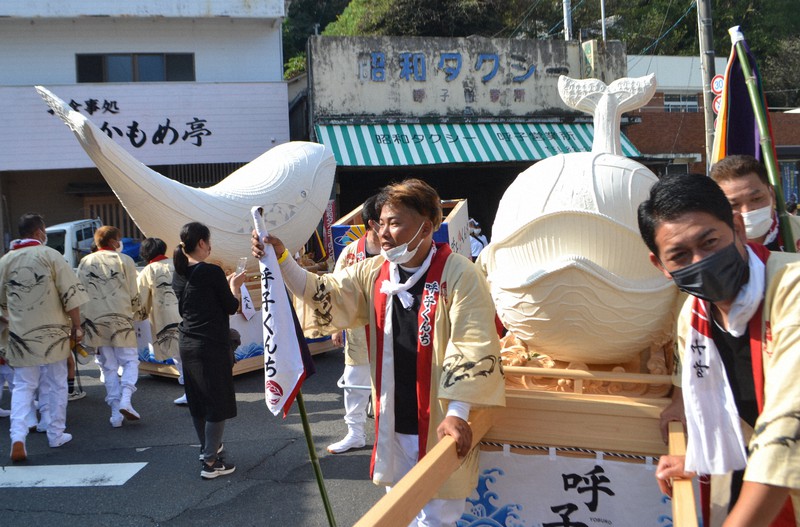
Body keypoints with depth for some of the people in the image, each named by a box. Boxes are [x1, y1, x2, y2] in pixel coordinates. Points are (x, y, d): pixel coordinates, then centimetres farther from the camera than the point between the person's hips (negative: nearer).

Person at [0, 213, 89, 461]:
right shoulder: (50, 255, -7)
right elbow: (71, 293, -9)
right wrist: (76, 325, 0)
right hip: (52, 332, -3)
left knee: (23, 387, 9)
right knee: (56, 384, 11)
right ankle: (57, 434, 20)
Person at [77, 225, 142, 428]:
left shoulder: (84, 263, 8)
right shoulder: (124, 260, -2)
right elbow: (134, 295, -1)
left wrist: (82, 321, 16)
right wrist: (134, 309, 19)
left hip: (94, 320, 4)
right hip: (120, 318, -3)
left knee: (108, 367, 9)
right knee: (130, 360, 7)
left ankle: (115, 411, 7)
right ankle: (125, 399, -15)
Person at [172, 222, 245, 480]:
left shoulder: (179, 274, 6)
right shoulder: (212, 272, -16)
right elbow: (232, 307, -8)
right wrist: (235, 285, 11)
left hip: (187, 344, 8)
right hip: (212, 345, -8)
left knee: (197, 401, 18)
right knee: (218, 403, 0)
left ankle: (208, 448, 35)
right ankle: (210, 462, 1)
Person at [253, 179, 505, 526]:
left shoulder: (459, 274, -14)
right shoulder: (373, 273, 5)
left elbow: (472, 347, -18)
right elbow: (324, 295, 1)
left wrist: (457, 413, -23)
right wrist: (281, 260, -13)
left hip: (440, 424, -6)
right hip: (393, 423, 6)